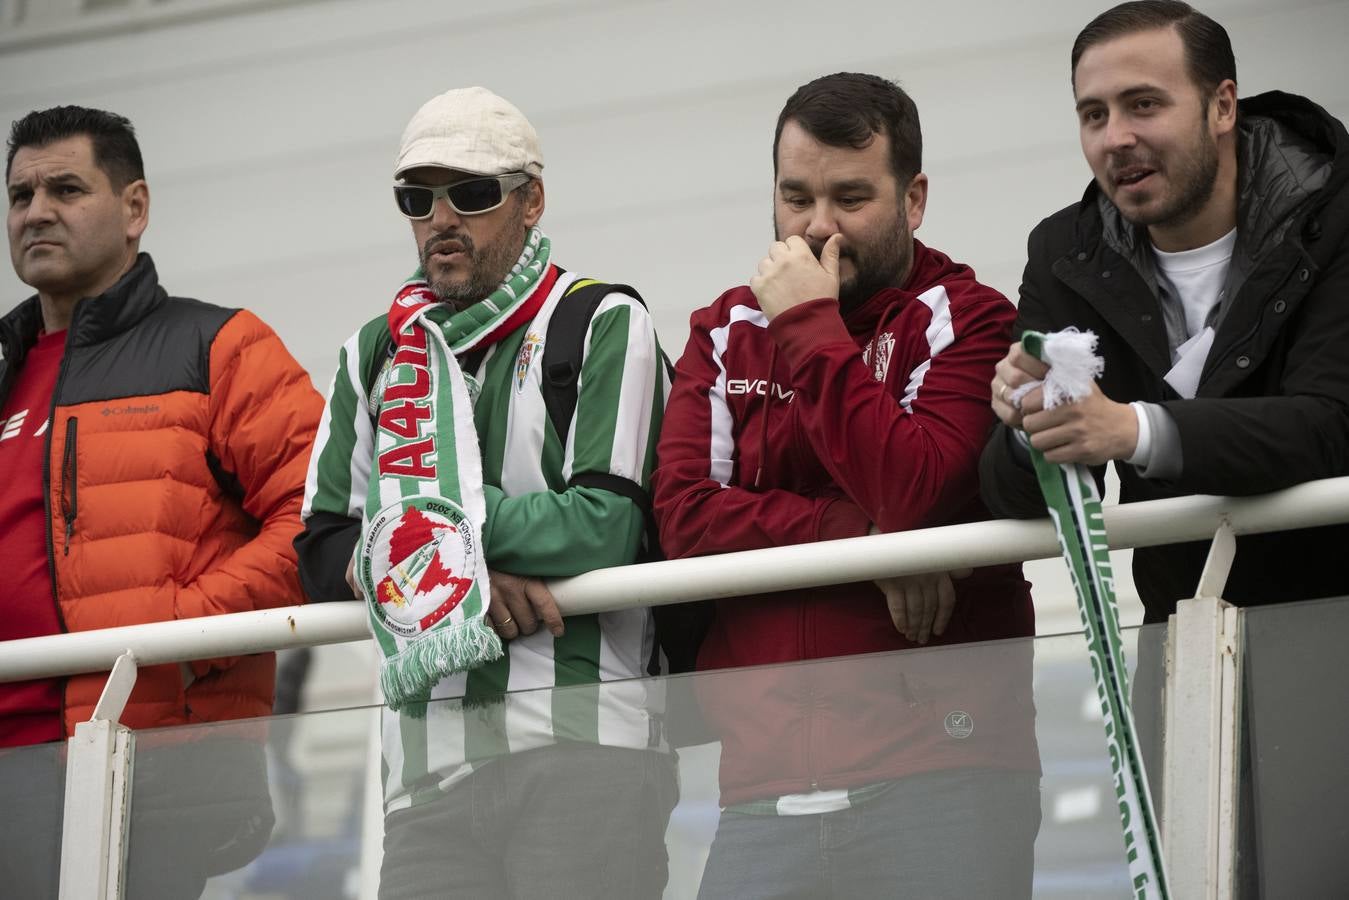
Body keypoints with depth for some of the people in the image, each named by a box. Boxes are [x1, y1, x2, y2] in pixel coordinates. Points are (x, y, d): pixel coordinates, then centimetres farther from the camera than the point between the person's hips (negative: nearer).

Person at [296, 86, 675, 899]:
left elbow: (607, 528, -9)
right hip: (429, 757, 4)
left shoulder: (604, 328, 4)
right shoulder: (376, 356, 19)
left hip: (584, 740, -4)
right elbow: (323, 554, 11)